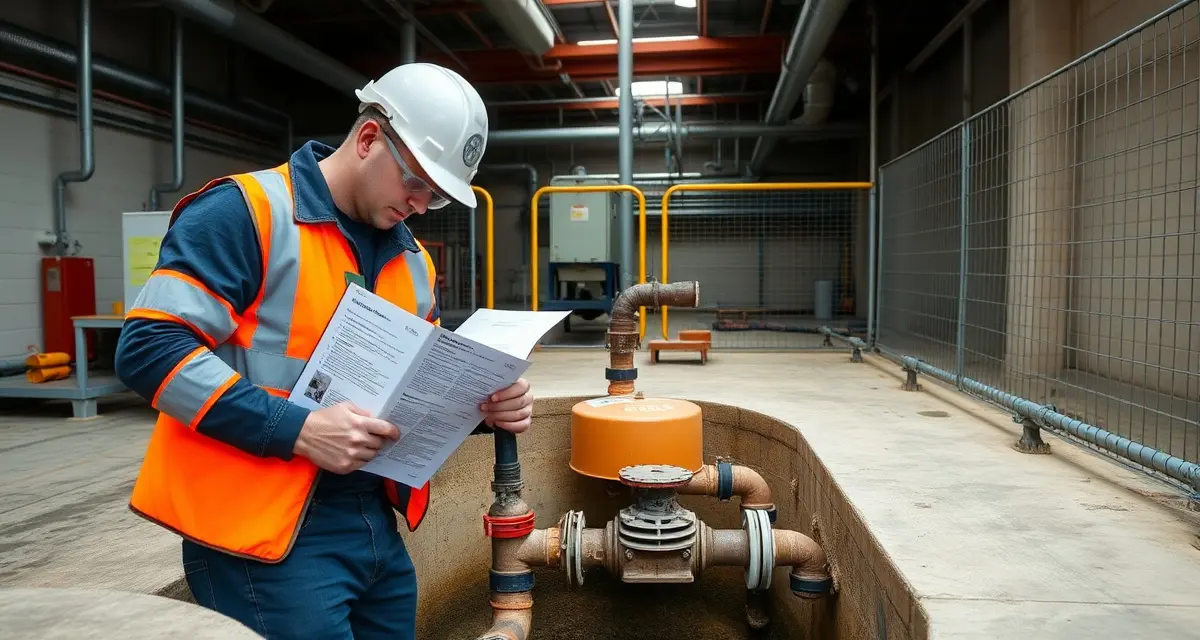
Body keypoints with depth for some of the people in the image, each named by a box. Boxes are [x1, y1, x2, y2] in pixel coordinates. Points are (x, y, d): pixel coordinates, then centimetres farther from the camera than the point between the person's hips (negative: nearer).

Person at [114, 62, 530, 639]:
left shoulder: (412, 259, 12)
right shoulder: (244, 212, -11)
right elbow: (149, 347, -18)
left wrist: (482, 407, -3)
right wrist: (297, 430, -24)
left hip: (377, 524, 8)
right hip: (266, 535, -7)